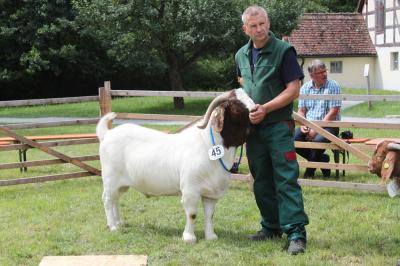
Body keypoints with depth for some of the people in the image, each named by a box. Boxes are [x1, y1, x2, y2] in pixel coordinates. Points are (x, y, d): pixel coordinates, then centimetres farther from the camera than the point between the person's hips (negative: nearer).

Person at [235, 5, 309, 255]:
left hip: (278, 125, -6)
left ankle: (296, 232, -12)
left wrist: (265, 108, -19)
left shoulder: (284, 51, -9)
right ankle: (272, 227, 21)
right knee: (262, 182, 11)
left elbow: (293, 90, -12)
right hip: (253, 126, 6)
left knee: (286, 180, -11)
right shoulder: (241, 55, 10)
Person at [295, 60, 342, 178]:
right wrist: (302, 125, -10)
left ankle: (311, 169, -6)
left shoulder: (333, 86, -5)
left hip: (329, 125, -4)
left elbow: (333, 112, -11)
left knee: (318, 140, -35)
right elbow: (301, 110, 12)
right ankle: (321, 159, -1)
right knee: (293, 139, -22)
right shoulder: (305, 88, 10)